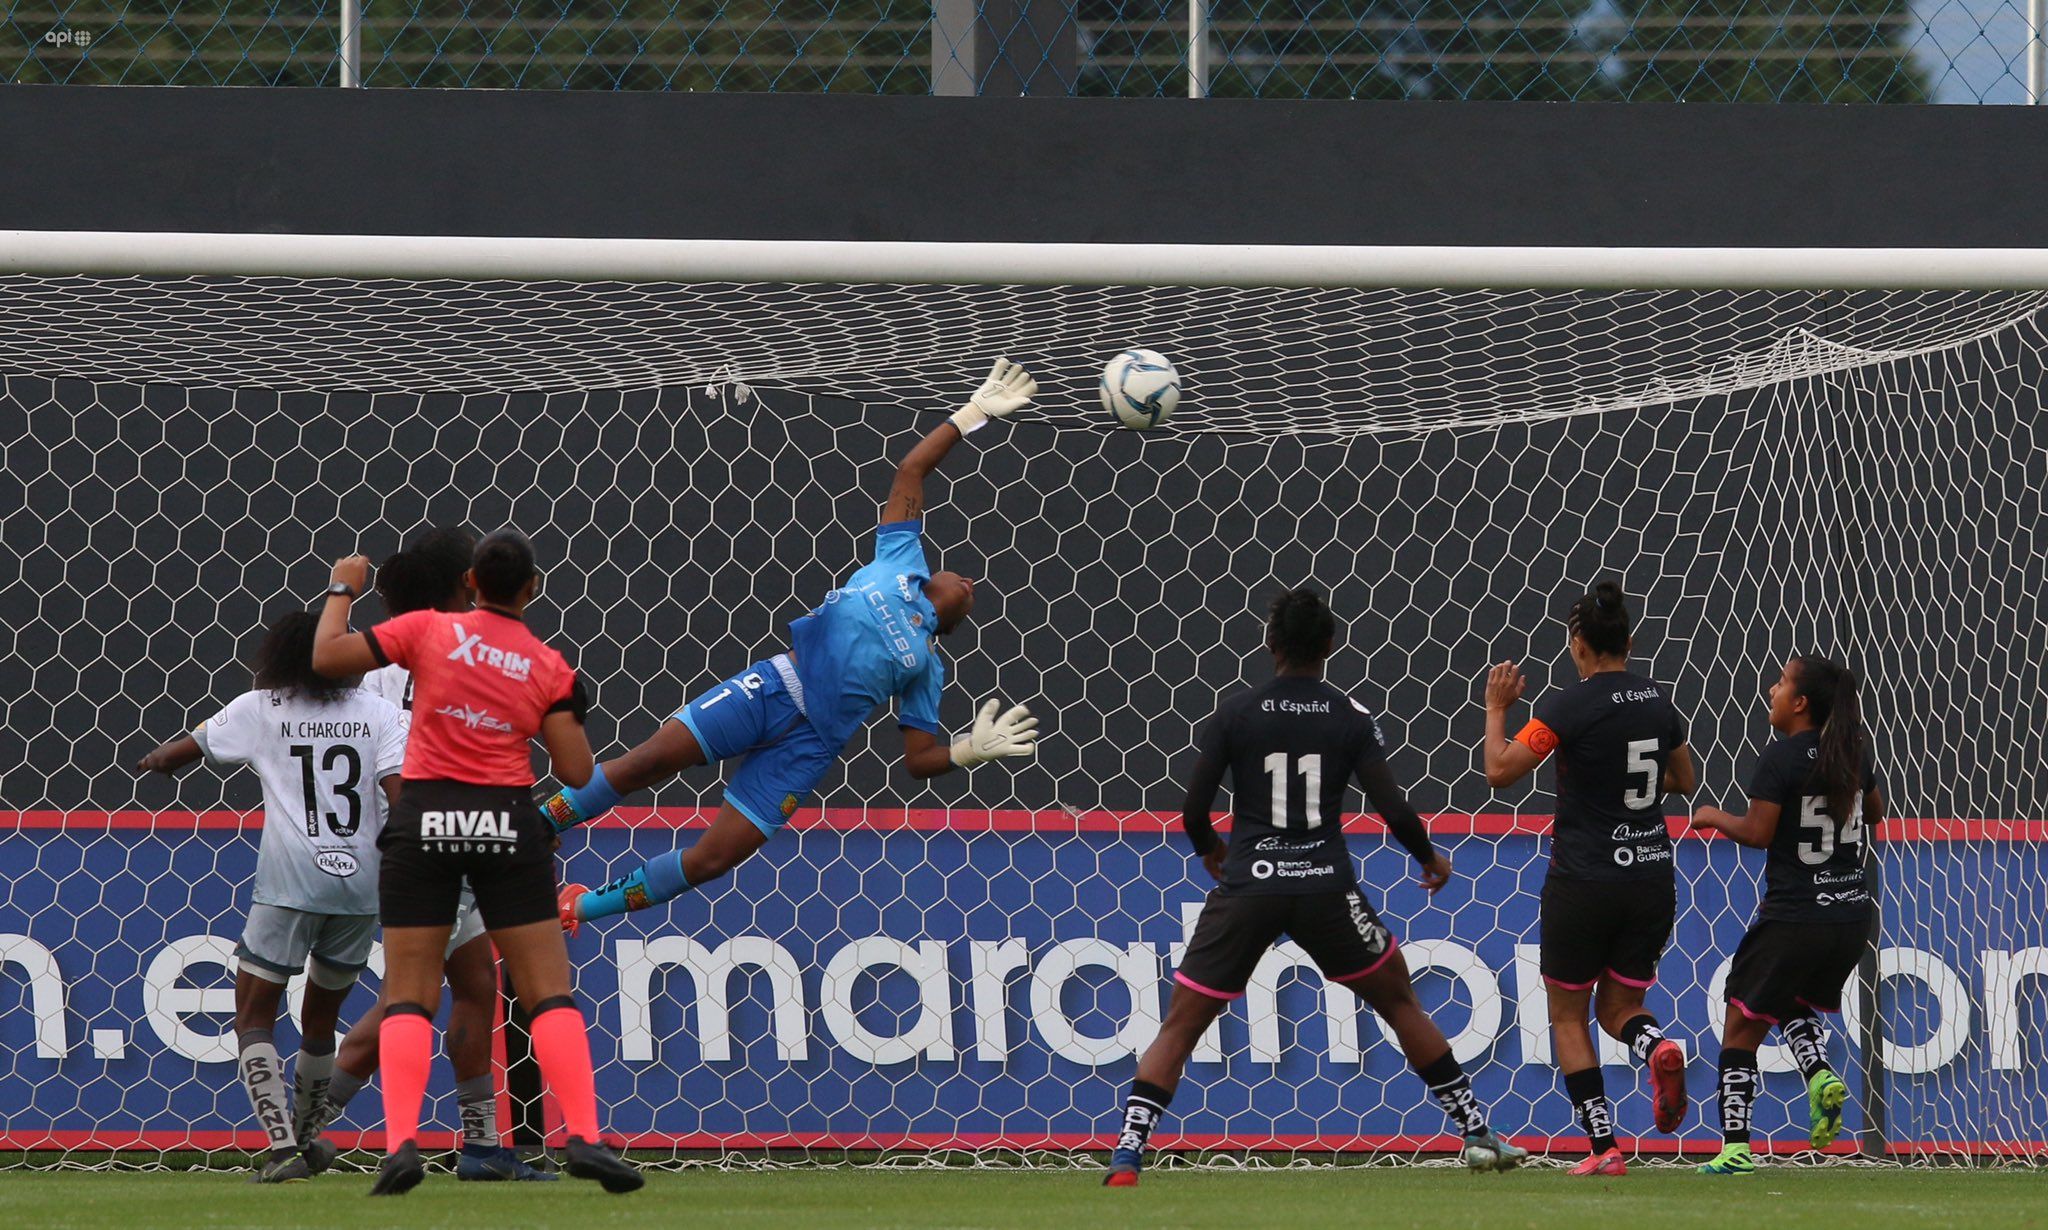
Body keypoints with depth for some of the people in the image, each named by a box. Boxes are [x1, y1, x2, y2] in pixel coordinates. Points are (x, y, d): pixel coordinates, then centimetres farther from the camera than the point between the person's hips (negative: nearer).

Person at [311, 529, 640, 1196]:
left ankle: (401, 1143, -13)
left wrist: (342, 590, 13)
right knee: (549, 993, 4)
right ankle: (584, 1139, -9)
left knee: (407, 998, 3)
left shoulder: (430, 630, -1)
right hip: (508, 826, 0)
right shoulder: (549, 667, 2)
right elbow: (576, 771, -2)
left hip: (424, 821, 0)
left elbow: (328, 656, -3)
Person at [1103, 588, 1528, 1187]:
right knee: (1401, 1003, 20)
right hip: (1326, 887, 1)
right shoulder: (1350, 717, 1)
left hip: (1246, 887, -1)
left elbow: (1193, 810, 0)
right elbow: (1392, 807, -3)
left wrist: (1209, 848, 22)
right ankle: (1477, 1133, 22)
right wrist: (1430, 858, 17)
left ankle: (1127, 1154, -12)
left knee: (1179, 1028, 4)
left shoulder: (1234, 714, 1)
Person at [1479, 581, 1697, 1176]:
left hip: (1583, 880, -5)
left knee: (1568, 1014, 11)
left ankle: (1603, 1147, 1)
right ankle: (1656, 1045, -19)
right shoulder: (1659, 703, 5)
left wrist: (1496, 708, 0)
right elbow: (1685, 781, 20)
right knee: (1619, 1005, 17)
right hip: (1652, 877, 5)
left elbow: (1499, 771, -13)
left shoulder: (1568, 707, -13)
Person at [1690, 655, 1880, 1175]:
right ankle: (1821, 1074, 0)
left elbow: (1758, 833, -16)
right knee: (1796, 1004, 29)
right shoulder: (1855, 753, 6)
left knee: (1743, 1024, 3)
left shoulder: (1782, 758, -13)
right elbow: (1874, 811, 22)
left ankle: (1735, 1146, -3)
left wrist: (1714, 817, 2)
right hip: (1852, 914, 7)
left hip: (1793, 916, -7)